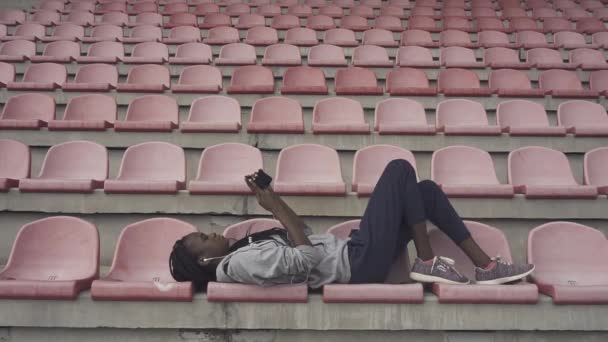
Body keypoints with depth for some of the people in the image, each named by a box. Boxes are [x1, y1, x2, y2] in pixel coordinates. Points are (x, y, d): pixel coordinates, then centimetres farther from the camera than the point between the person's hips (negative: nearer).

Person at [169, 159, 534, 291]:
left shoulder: (242, 250, 12)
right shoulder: (241, 264, -17)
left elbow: (302, 234, 19)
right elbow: (306, 257, -24)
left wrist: (272, 197, 8)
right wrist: (276, 206, -17)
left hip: (354, 253, 9)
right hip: (360, 264, -9)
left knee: (427, 189, 7)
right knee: (400, 168, -10)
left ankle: (486, 266, 10)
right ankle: (428, 262, -4)